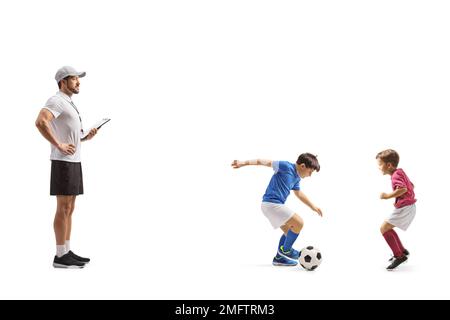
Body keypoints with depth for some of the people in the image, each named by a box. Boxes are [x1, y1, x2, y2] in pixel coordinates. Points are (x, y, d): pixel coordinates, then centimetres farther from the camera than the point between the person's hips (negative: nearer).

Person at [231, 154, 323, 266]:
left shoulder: (296, 178, 14)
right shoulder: (286, 167, -13)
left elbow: (299, 194, 31)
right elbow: (266, 162, -18)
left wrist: (313, 206, 38)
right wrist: (244, 163, -26)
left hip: (276, 205, 10)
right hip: (271, 203, -10)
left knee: (289, 231, 21)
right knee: (299, 223, -11)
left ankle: (279, 258, 29)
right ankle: (285, 250, 5)